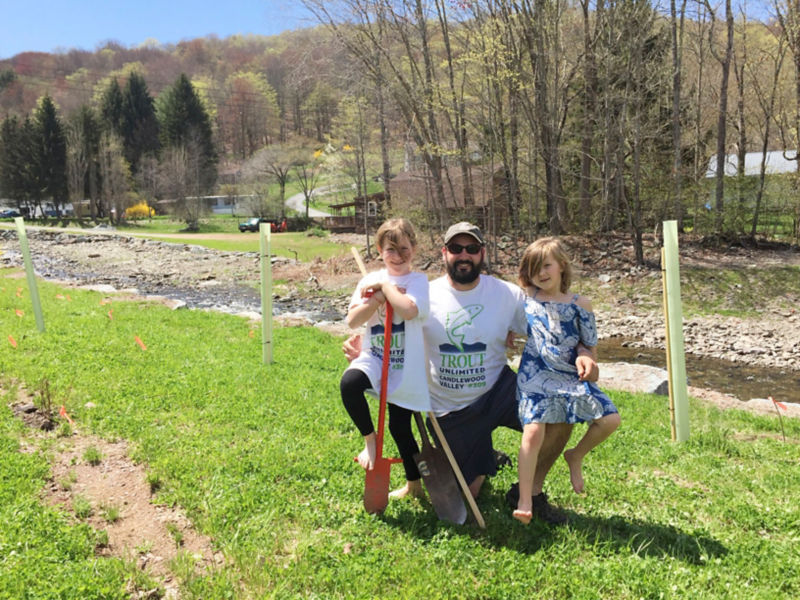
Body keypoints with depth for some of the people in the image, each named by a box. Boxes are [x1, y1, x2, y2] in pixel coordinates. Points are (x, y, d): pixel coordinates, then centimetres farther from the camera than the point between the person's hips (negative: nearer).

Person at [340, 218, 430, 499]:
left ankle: (414, 484, 32)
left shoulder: (418, 280, -8)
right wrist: (377, 300, -19)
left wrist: (384, 286, -17)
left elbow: (409, 309, -29)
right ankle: (369, 439, -2)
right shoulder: (370, 280, 4)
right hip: (374, 357, 3)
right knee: (349, 384, -28)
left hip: (405, 366, -3)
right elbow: (352, 320, -6)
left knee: (400, 426, 7)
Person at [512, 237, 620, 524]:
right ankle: (524, 502, -9)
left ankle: (576, 456, 20)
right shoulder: (526, 298, 3)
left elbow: (589, 347, 6)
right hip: (535, 376, -2)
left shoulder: (580, 304, 2)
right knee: (533, 431, -18)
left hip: (570, 376, 2)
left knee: (610, 419, -8)